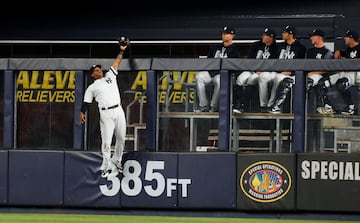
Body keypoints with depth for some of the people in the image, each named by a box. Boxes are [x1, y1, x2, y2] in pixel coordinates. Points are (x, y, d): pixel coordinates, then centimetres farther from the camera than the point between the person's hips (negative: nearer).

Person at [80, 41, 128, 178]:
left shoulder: (110, 76, 21)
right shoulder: (91, 88, 12)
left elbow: (116, 63, 23)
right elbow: (86, 102, 4)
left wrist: (122, 51, 20)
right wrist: (82, 113, -11)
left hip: (118, 111, 3)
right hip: (106, 114, -3)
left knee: (121, 139, 6)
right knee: (106, 141, -7)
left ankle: (116, 161, 24)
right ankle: (106, 166, 0)